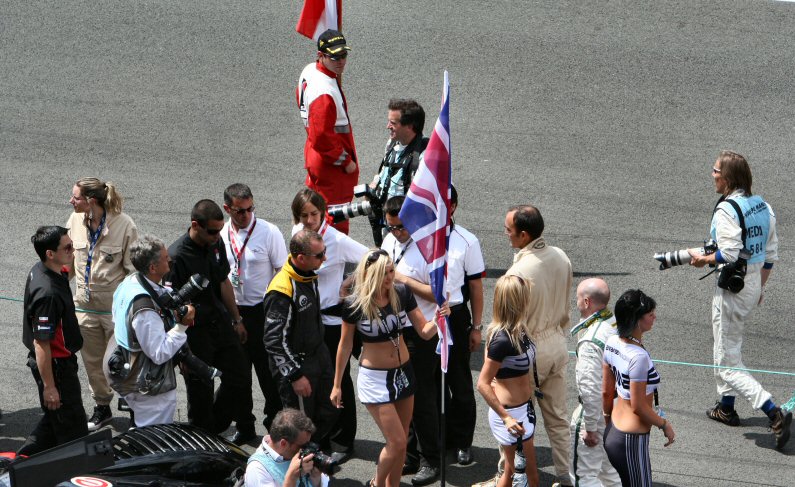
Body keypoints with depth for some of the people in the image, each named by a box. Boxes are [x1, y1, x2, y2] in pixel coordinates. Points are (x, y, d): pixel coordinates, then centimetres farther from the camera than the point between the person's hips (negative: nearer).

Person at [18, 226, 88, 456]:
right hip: (55, 365, -10)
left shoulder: (39, 271, -2)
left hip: (61, 361, 10)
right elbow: (41, 344, -28)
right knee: (73, 430, 3)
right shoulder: (48, 293, -31)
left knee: (55, 419, 23)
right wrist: (49, 386, -24)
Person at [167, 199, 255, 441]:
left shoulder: (216, 244, 1)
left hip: (221, 323, 7)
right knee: (201, 389, 4)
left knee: (239, 376, 11)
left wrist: (236, 320, 19)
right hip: (195, 330, -7)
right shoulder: (177, 256, -22)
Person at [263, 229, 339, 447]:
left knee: (329, 413, 17)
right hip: (296, 362, -9)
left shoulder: (309, 274, 0)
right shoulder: (282, 291, -28)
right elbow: (274, 341, -26)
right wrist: (295, 376, -23)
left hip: (319, 354, 9)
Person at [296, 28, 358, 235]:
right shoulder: (325, 92, -31)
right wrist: (346, 161, -17)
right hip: (332, 165, -10)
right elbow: (322, 138, -30)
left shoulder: (309, 71, 0)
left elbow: (301, 99, 20)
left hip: (313, 154, 10)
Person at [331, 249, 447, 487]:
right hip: (374, 377, -4)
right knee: (397, 442, -5)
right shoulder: (354, 304, -17)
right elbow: (345, 345, -4)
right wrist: (337, 385, 4)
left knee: (400, 442, 12)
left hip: (403, 372, 4)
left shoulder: (401, 293, -10)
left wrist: (437, 319, -29)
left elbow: (424, 332, -6)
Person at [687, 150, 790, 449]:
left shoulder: (726, 209, -21)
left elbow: (728, 255, -26)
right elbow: (771, 252, 10)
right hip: (754, 283, 9)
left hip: (732, 287, -9)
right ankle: (726, 407, 38)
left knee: (728, 363, -3)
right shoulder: (762, 205, 5)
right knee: (729, 348, 27)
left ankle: (775, 414, -15)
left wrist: (703, 259, -9)